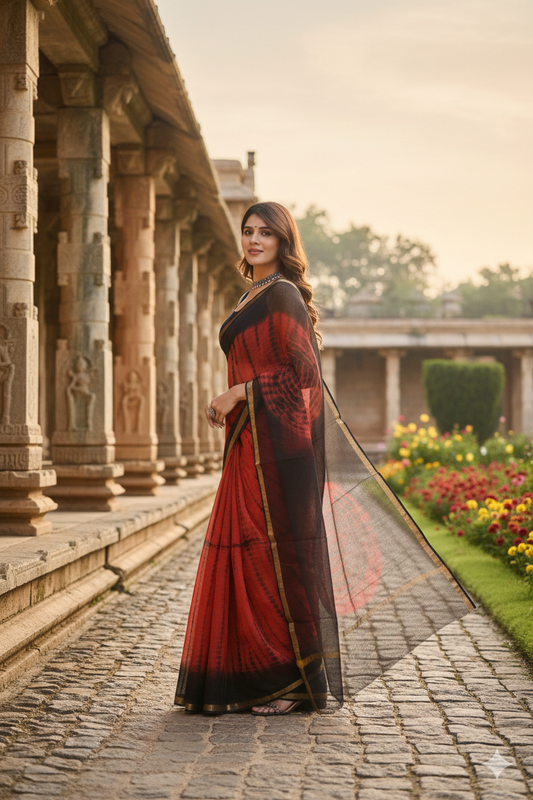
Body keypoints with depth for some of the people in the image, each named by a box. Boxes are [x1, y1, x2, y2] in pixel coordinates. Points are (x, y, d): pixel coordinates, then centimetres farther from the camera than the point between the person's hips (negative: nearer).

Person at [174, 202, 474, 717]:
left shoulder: (282, 294, -10)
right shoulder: (255, 295, 19)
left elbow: (301, 371, -16)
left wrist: (238, 394, -14)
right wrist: (228, 403, 12)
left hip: (278, 442, -9)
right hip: (253, 442, 9)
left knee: (279, 552, -6)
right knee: (246, 550, 9)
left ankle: (293, 682, 0)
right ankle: (254, 677, 15)